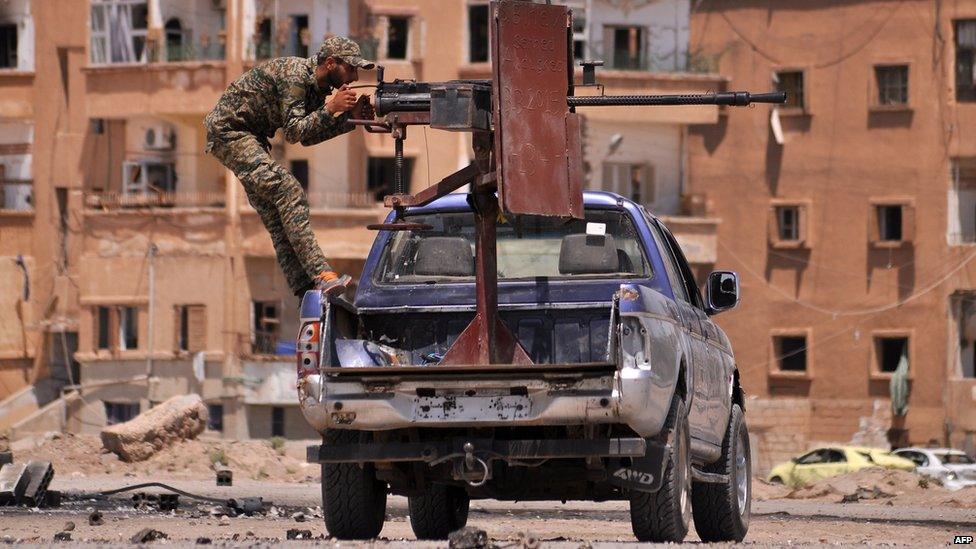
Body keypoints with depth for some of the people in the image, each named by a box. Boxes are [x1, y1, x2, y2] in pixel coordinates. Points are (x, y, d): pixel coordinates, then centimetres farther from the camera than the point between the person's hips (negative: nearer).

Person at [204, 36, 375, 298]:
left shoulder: (318, 85, 6)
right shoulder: (294, 74, -22)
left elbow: (308, 136, 7)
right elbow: (293, 133, -26)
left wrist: (350, 118, -2)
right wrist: (330, 109, -32)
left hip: (251, 139, 10)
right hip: (227, 130, -10)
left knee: (277, 215, 3)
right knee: (288, 192, -23)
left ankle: (305, 290, 0)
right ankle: (321, 274, -31)